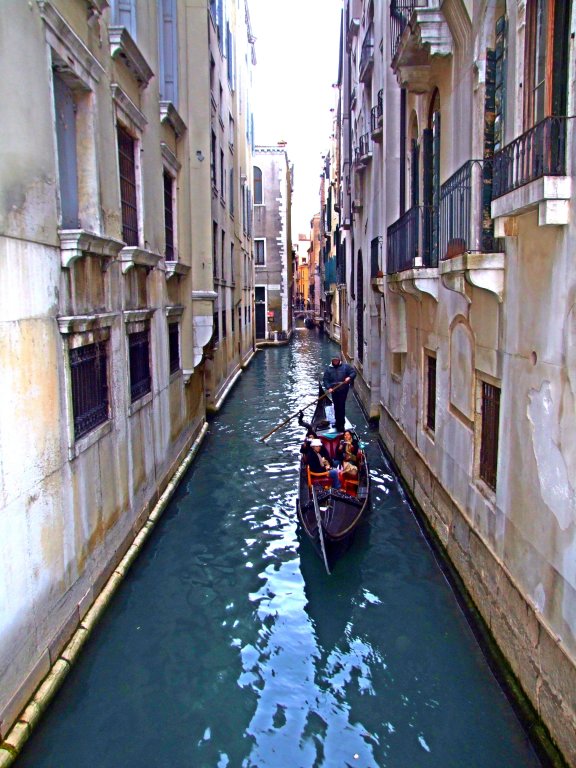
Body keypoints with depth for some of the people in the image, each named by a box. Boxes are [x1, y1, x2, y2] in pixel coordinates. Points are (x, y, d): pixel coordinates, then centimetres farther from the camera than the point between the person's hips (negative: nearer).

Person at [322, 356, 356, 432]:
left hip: (343, 390, -3)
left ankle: (341, 425, -1)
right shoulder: (328, 369, 7)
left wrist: (349, 377, -18)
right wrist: (328, 387, -11)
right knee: (336, 407, 8)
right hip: (334, 391, 3)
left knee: (341, 406, -6)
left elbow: (353, 373, 2)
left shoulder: (345, 366, 3)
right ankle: (338, 422, 23)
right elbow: (325, 380, 4)